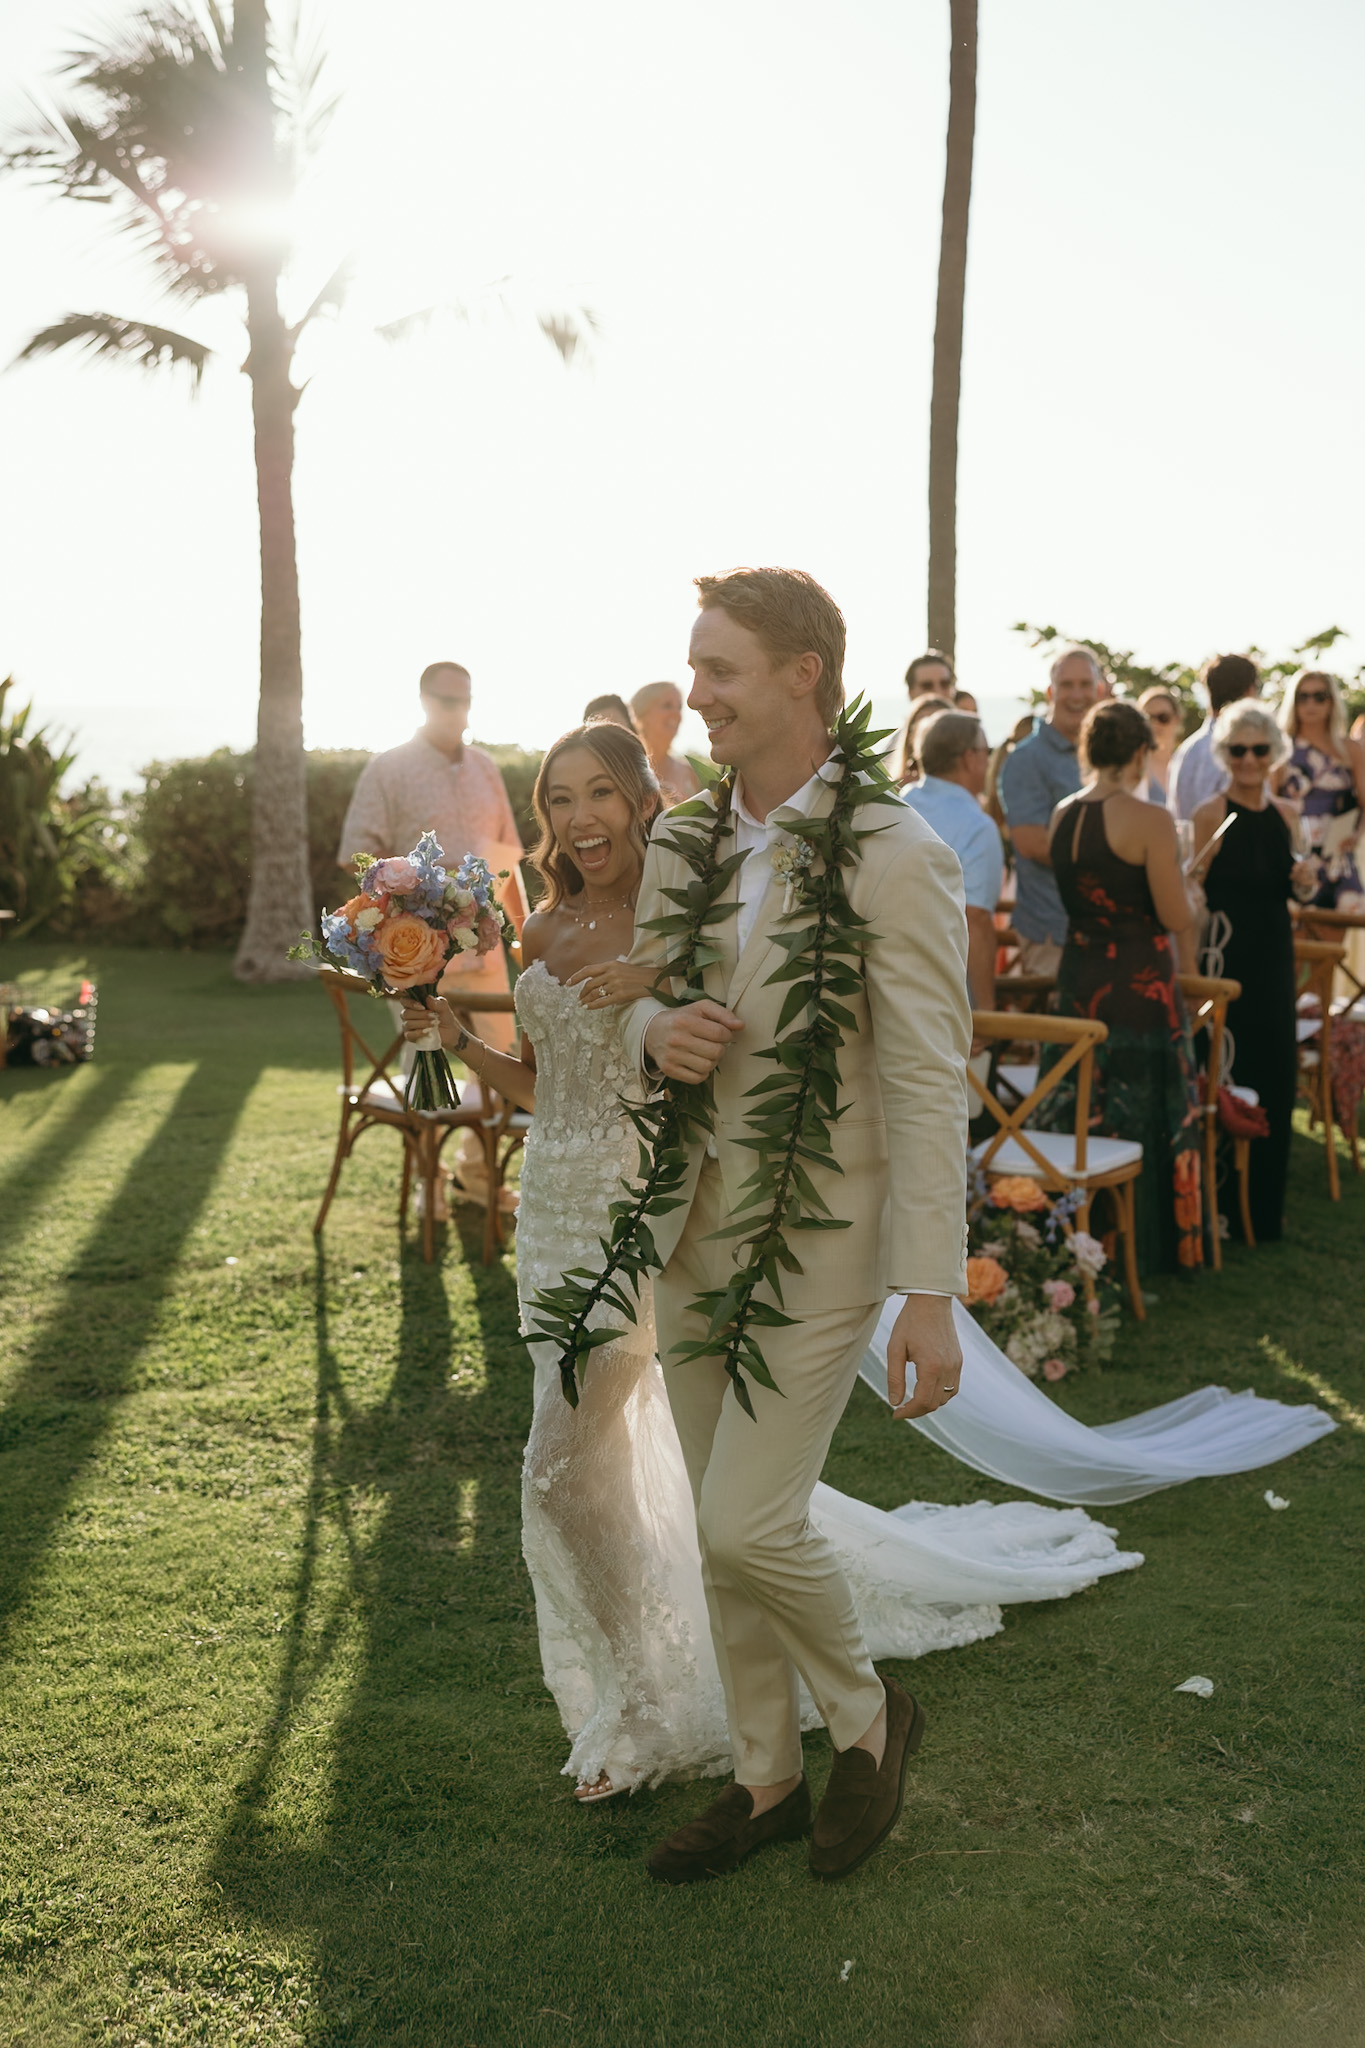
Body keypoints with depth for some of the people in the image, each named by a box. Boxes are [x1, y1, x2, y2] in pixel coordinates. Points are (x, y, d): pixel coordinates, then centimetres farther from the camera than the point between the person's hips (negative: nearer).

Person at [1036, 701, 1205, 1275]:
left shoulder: (1061, 815, 2)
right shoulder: (1149, 821, -17)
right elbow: (1177, 918, -14)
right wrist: (1189, 895, 6)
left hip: (1077, 983, 6)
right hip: (1139, 989, -6)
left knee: (1078, 1117, 15)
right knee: (1144, 1120, 6)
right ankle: (1144, 1253, 14)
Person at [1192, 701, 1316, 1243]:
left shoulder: (1284, 813, 9)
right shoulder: (1211, 815, -9)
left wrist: (1304, 879, -1)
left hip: (1275, 956, 6)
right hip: (1228, 957, -6)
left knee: (1276, 1083, 10)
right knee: (1229, 1080, -4)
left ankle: (1265, 1207, 24)